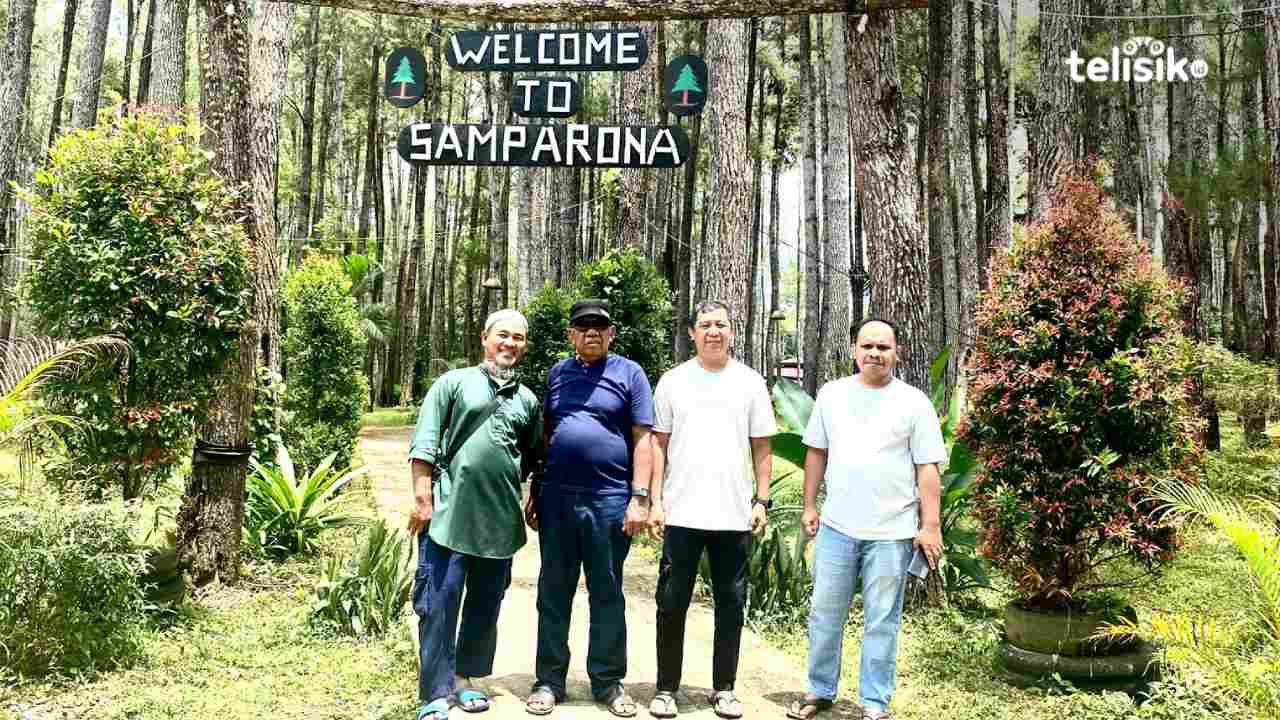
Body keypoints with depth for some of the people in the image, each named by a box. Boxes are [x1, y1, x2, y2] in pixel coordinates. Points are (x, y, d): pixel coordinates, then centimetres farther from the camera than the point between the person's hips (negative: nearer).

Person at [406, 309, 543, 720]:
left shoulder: (528, 400, 13)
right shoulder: (454, 383, 2)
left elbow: (534, 461, 21)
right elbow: (424, 444, -3)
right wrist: (422, 498, -9)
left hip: (500, 520, 4)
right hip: (449, 515, -4)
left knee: (485, 606, 12)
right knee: (438, 605, -2)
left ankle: (465, 678, 27)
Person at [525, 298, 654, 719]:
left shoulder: (628, 373, 2)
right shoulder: (557, 374, 13)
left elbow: (643, 439, -1)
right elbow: (544, 437, 17)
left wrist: (639, 496, -9)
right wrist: (535, 493, 14)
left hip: (609, 501, -3)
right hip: (556, 498, 3)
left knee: (607, 595, 7)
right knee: (553, 592, 8)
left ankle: (608, 681, 18)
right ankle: (549, 681, 18)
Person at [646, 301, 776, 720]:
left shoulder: (750, 382, 6)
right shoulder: (673, 381, 4)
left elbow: (762, 447, 8)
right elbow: (659, 444, 4)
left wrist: (762, 500, 1)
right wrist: (655, 501, -2)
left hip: (734, 514, 1)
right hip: (682, 512, -1)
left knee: (731, 604, 8)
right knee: (672, 604, 5)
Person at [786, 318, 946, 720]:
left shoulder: (914, 402, -2)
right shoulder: (831, 394, 5)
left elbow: (927, 468, -3)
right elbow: (816, 452, 12)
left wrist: (930, 526, -7)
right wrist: (809, 506, 8)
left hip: (892, 532, -3)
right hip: (836, 527, 3)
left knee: (881, 623, 5)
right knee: (824, 614, 11)